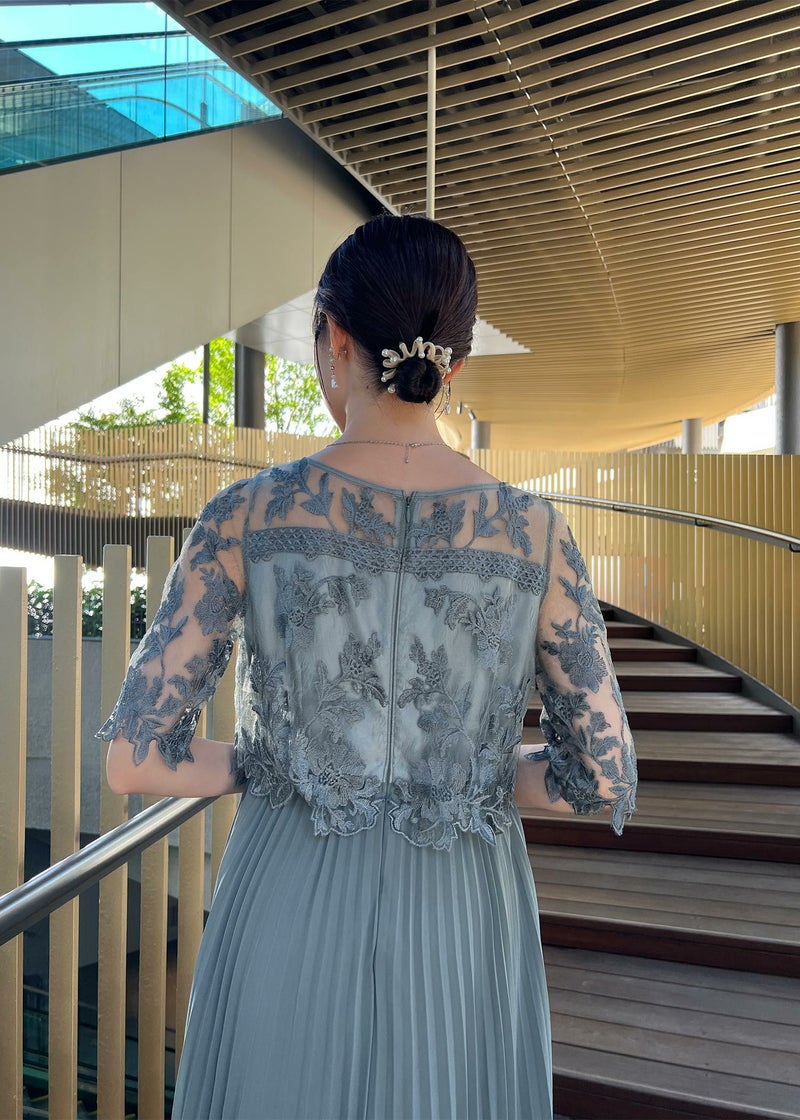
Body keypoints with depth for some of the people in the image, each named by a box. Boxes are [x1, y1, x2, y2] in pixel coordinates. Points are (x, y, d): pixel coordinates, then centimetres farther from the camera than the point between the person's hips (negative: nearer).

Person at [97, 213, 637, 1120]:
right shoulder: (535, 533, -9)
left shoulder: (246, 516, -12)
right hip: (460, 934, 1)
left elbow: (136, 759, -13)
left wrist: (270, 765, 5)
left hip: (288, 921, 0)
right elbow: (605, 782, -7)